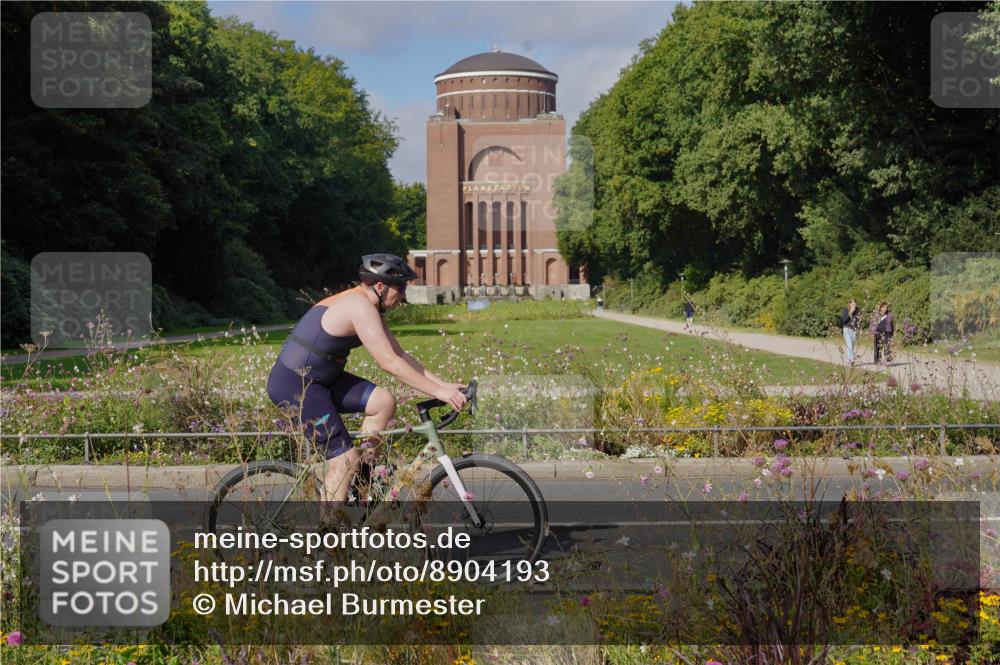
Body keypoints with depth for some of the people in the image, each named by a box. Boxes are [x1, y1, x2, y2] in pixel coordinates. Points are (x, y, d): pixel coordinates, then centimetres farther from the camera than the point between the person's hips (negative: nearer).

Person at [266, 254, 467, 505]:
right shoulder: (361, 307, -21)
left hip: (316, 379, 10)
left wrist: (442, 384, 5)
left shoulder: (368, 307, 10)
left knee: (384, 401, -1)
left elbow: (400, 355, 12)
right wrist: (437, 391, -22)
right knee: (346, 458, -10)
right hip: (293, 386, -10)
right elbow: (390, 363, -25)